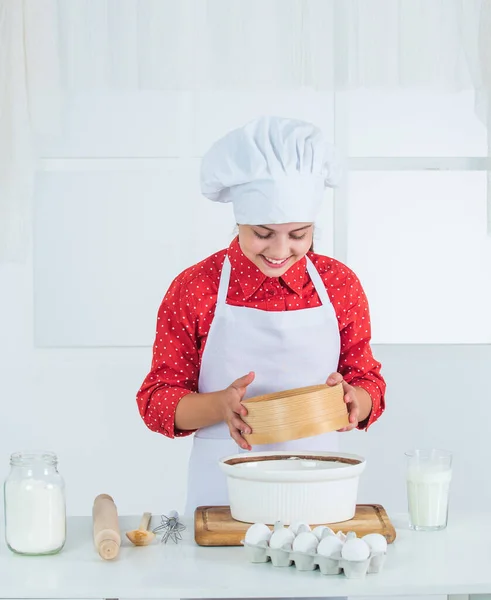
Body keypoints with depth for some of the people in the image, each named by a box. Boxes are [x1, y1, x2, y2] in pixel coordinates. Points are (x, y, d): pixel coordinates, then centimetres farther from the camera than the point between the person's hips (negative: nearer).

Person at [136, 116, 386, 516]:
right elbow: (156, 400, -1)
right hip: (221, 496, -1)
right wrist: (219, 406, -20)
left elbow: (369, 382, 10)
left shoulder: (340, 284, 3)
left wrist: (352, 399, -13)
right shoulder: (194, 288, -3)